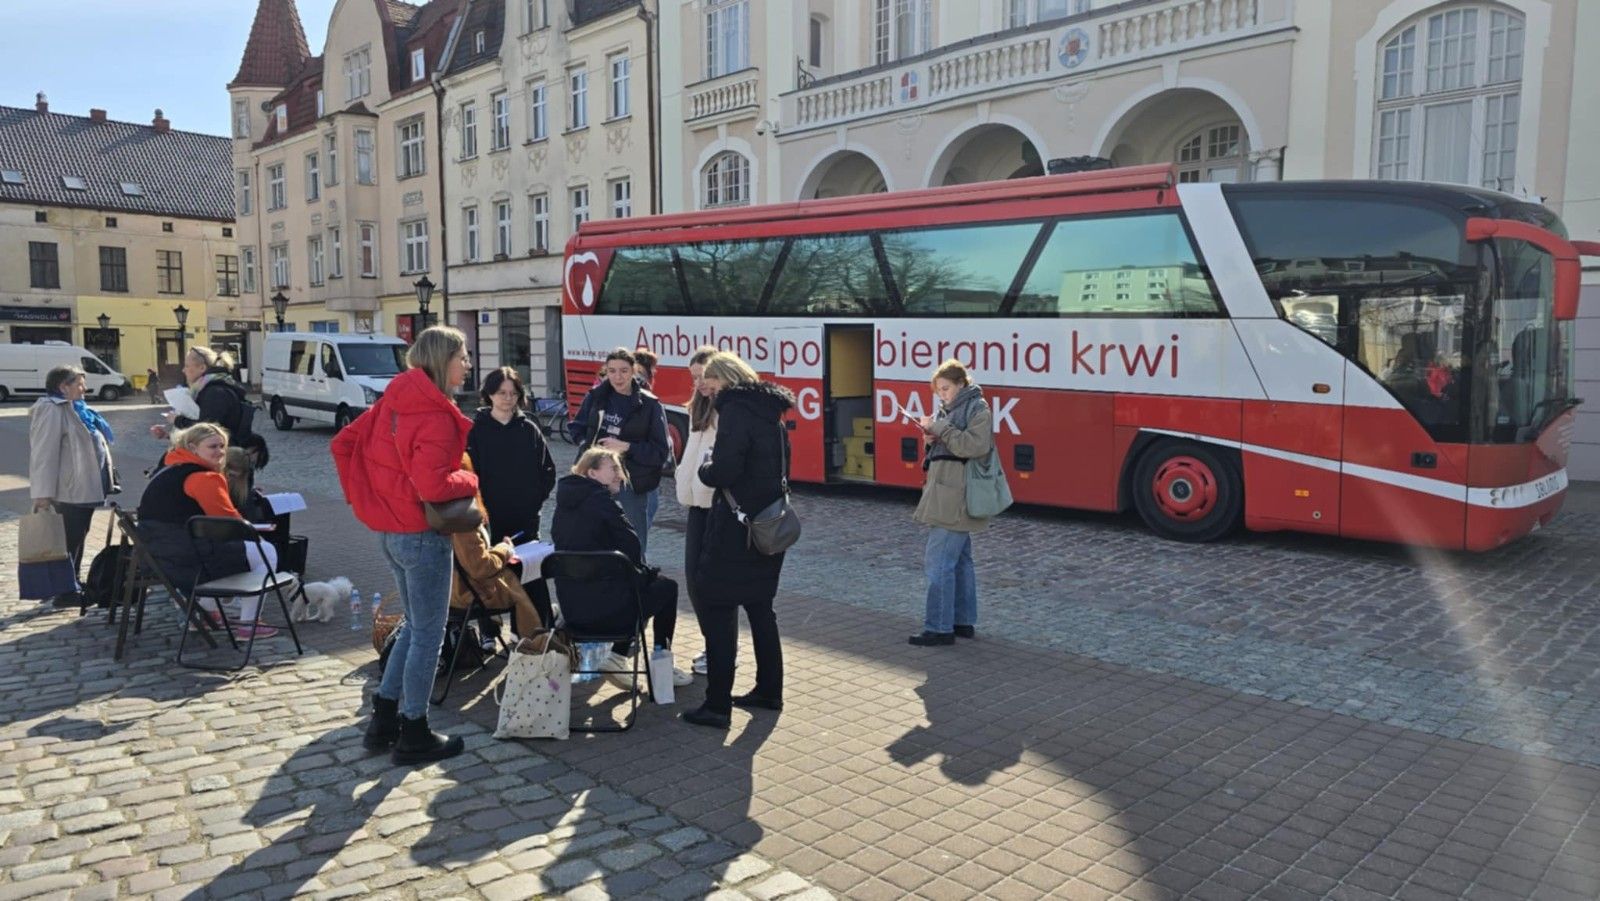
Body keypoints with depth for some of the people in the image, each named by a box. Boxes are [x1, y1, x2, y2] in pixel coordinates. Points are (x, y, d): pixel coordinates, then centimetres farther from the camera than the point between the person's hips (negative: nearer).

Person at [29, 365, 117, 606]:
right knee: (69, 540, -3)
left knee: (77, 538, 15)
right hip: (69, 489, -10)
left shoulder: (74, 409, 17)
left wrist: (106, 477, 27)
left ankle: (72, 586, 24)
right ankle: (63, 592, 4)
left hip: (84, 487, 10)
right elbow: (44, 453, -21)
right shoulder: (51, 411, -15)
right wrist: (42, 493, -25)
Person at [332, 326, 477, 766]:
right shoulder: (437, 415, -19)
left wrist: (361, 495, 12)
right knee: (428, 634, 5)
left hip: (390, 529, 9)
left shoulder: (395, 400, 6)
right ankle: (414, 735, 16)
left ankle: (383, 718, 28)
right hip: (423, 535, -9)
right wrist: (470, 480, -11)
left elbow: (343, 442, 9)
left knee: (414, 625, 22)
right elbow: (432, 486, -28)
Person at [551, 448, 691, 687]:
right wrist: (645, 573, 9)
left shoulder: (565, 502, 12)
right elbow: (632, 548, -14)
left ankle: (617, 658, 21)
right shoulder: (601, 500, -12)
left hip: (570, 608, 8)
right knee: (667, 587, 16)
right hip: (605, 609, -8)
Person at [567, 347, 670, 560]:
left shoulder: (649, 405, -9)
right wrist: (586, 445, -5)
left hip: (632, 482, -4)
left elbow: (662, 451, -11)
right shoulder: (596, 396, 3)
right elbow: (577, 427, 15)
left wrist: (626, 447, -19)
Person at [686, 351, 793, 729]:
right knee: (759, 607, 19)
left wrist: (705, 469, -2)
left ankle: (717, 705, 0)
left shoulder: (736, 410, -14)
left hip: (736, 527, -9)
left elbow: (723, 471, -23)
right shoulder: (769, 411, 13)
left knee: (716, 610, -2)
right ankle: (769, 690, 28)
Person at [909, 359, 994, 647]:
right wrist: (932, 438, 1)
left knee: (938, 562, -11)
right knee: (959, 560, 13)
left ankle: (939, 629, -7)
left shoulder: (977, 409, -9)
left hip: (956, 500, -10)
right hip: (947, 497, 10)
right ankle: (964, 622, 21)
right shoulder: (949, 409, 18)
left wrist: (940, 429, -21)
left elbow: (976, 446, -22)